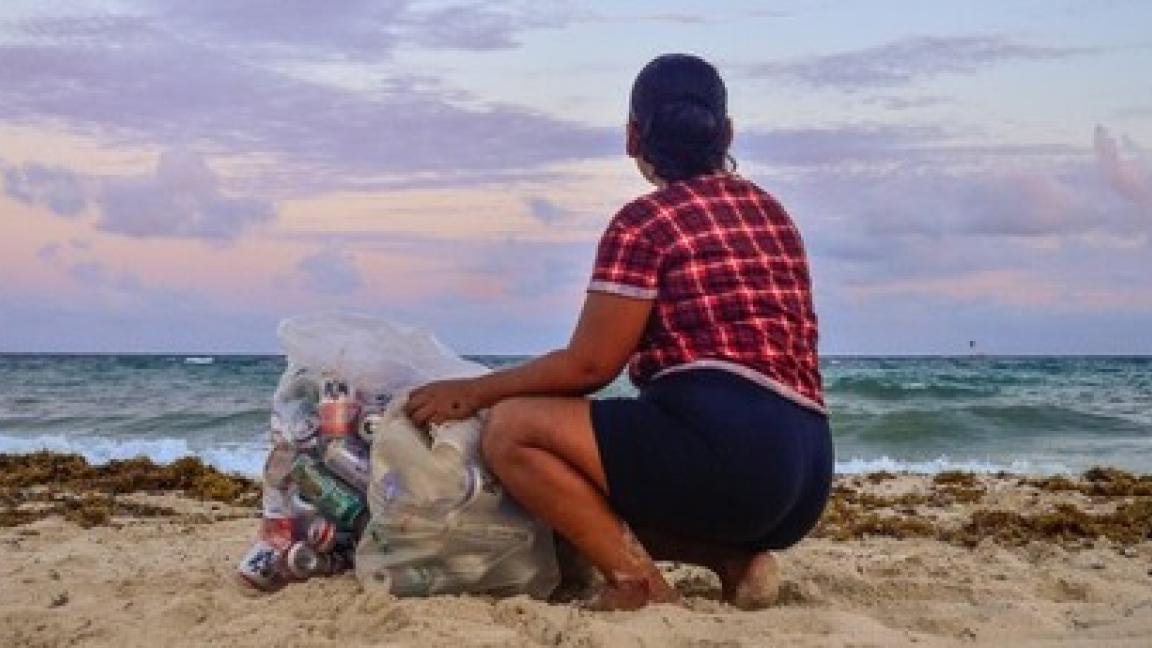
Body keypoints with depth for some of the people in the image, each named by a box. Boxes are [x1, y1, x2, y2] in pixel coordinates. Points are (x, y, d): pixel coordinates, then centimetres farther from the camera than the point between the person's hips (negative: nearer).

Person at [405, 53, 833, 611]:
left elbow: (588, 365, -7)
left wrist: (474, 391, 5)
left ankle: (637, 582, -12)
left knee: (511, 430, -6)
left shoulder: (643, 222, -4)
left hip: (726, 447, -9)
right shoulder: (773, 213, 20)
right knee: (596, 500, 29)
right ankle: (738, 559, 6)